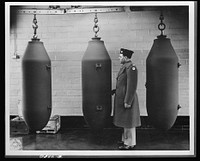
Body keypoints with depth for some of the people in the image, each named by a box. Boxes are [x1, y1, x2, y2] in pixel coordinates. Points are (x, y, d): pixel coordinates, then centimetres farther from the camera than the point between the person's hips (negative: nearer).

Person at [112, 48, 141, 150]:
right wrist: (114, 91, 15)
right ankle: (126, 139, 31)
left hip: (127, 99, -10)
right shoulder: (125, 67, 12)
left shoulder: (131, 68, -18)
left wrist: (127, 102, -21)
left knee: (128, 122, 0)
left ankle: (130, 144, 10)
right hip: (122, 99, 10)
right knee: (125, 120, 18)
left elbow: (132, 86, -21)